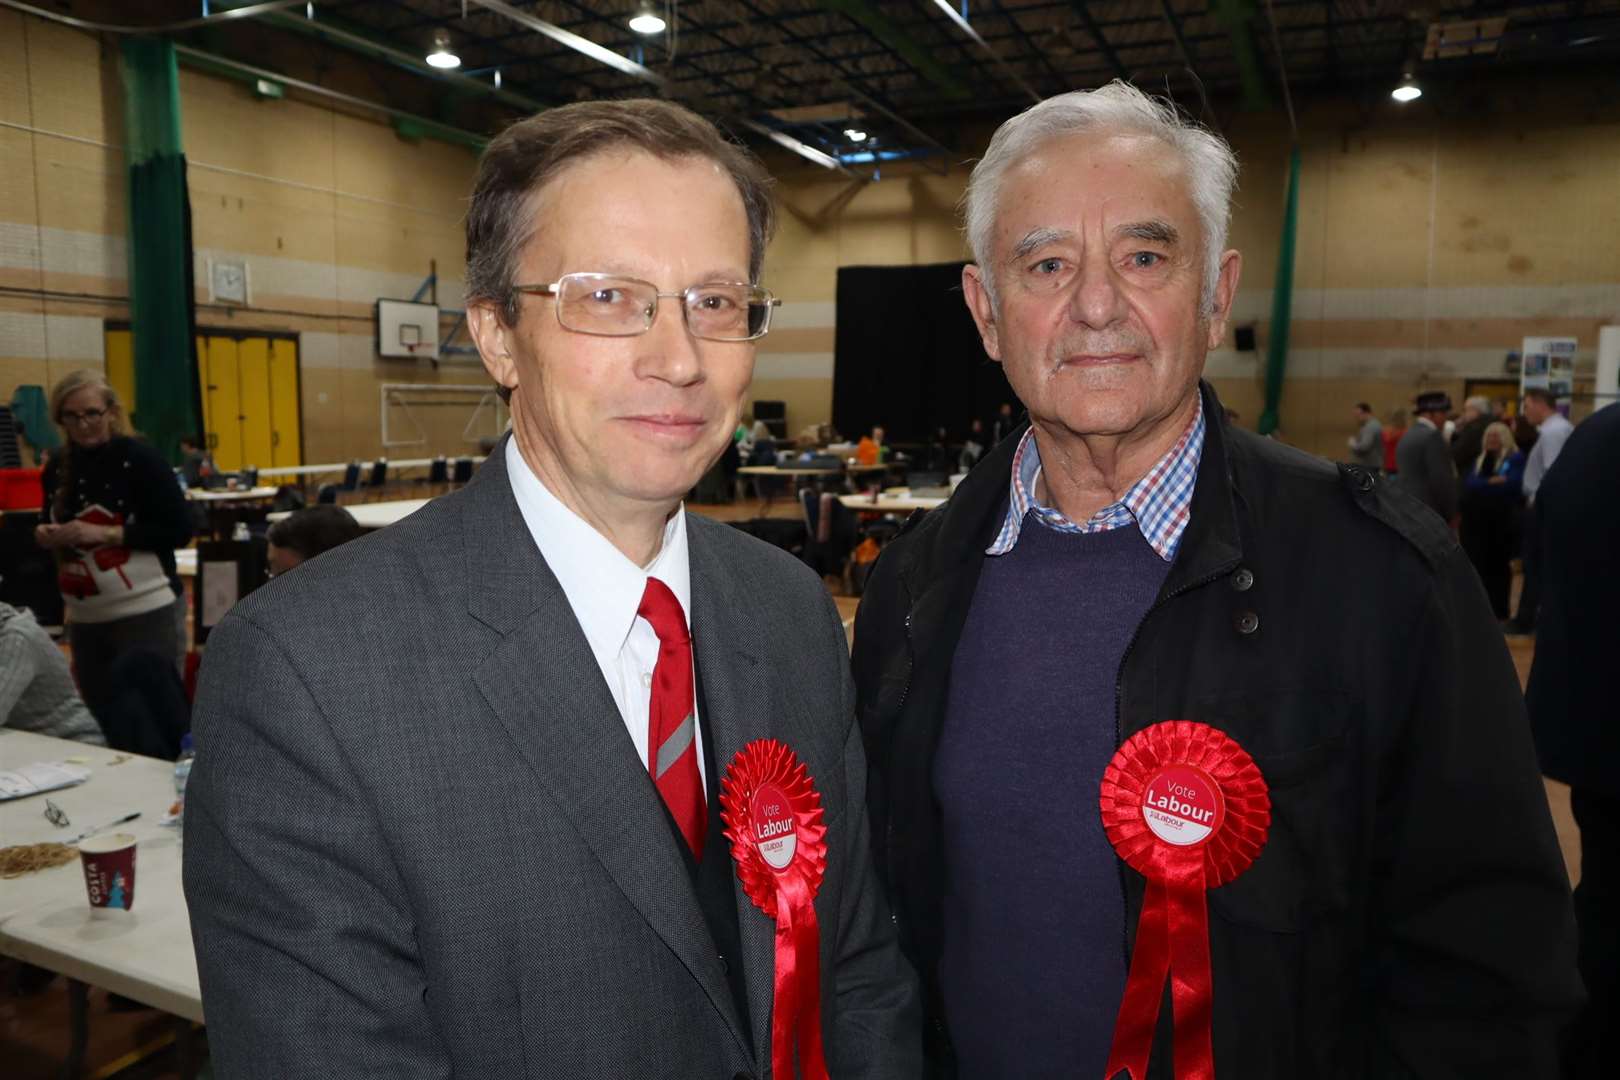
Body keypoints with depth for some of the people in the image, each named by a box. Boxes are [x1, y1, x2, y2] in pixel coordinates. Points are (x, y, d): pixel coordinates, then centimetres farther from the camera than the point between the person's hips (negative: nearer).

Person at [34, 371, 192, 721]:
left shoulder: (139, 458, -10)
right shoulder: (57, 467, 8)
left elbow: (180, 531, -14)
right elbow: (54, 525, 21)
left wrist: (106, 534, -20)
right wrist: (46, 534, -2)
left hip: (147, 614, -6)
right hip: (84, 619, 6)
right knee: (100, 718, 13)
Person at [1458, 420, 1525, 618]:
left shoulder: (1516, 459, 0)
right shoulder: (1476, 460, 14)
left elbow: (1513, 484, -17)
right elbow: (1468, 484, -2)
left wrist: (1482, 485, -11)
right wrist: (1492, 482, -16)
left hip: (1503, 521, -4)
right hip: (1476, 520, 4)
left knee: (1499, 566, 4)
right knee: (1476, 565, 2)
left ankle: (1500, 611, 13)